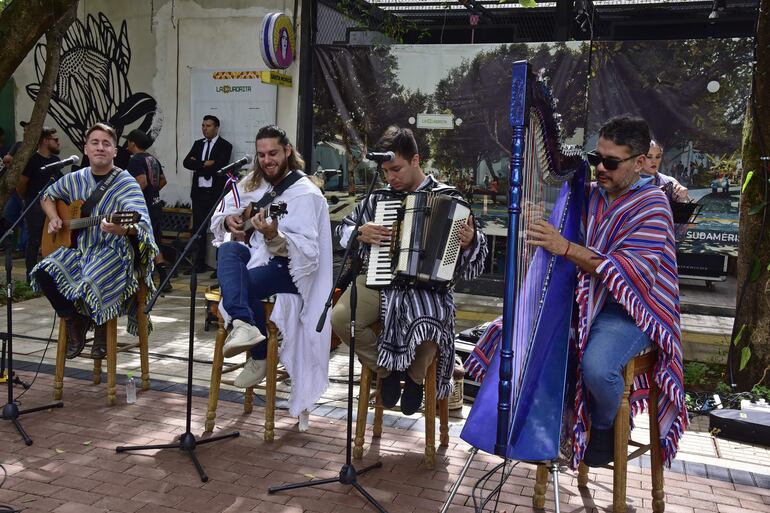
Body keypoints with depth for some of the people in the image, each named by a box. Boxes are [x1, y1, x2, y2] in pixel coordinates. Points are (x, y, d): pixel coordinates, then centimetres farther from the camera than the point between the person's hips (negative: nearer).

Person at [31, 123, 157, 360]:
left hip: (114, 252, -5)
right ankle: (75, 321, 4)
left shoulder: (127, 183, -8)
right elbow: (47, 195, 29)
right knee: (44, 272, -21)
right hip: (78, 249, 5)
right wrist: (53, 218, 8)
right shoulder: (75, 180, 10)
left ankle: (102, 329, 2)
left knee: (91, 282, -33)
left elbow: (140, 224, -23)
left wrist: (124, 229, -46)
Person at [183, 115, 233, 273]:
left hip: (216, 193, -5)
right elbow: (187, 162, 2)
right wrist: (205, 164, -11)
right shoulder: (198, 144, 14)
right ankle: (199, 263, 16)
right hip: (199, 192, 5)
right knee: (198, 228, 8)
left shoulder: (225, 146, -3)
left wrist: (198, 165, -6)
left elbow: (218, 167, -16)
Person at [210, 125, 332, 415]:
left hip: (288, 266, -5)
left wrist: (273, 236, -37)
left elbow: (307, 250, -21)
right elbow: (218, 217, 20)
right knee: (229, 250, -28)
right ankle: (244, 325, -48)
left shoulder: (306, 193, -11)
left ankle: (259, 356, -10)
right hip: (254, 254, 6)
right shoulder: (251, 184, 10)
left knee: (245, 283, -32)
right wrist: (228, 220, -4)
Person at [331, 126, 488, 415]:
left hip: (428, 285, -3)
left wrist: (470, 240, -19)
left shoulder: (448, 197, 4)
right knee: (340, 317, -24)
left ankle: (416, 375, 4)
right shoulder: (381, 198, 10)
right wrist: (360, 233, -2)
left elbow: (474, 243, 5)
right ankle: (384, 369, 5)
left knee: (427, 326, -35)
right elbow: (344, 226, 20)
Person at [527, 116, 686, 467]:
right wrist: (541, 222, -7)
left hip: (628, 310, -6)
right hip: (580, 298, 6)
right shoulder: (590, 194, 9)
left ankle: (604, 427, 4)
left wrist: (566, 248, -33)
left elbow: (635, 272, -23)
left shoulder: (652, 206, -10)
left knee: (596, 366, -32)